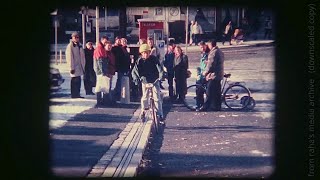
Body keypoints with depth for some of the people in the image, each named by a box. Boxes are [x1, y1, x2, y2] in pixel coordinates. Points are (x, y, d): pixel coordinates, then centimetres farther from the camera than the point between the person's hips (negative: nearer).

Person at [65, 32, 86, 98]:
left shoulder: (79, 46, 16)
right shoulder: (70, 46, -8)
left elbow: (82, 56, 17)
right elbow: (70, 57, -13)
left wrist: (83, 66, 11)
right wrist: (71, 68, -17)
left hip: (79, 67, 7)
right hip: (74, 67, -7)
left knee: (78, 81, 8)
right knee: (75, 80, -6)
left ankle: (77, 94, 14)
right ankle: (74, 95, -2)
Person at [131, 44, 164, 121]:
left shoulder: (153, 59, -11)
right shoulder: (140, 60, -8)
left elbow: (159, 67, -21)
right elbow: (134, 70, -15)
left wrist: (161, 75, -40)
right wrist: (135, 78, -35)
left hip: (154, 81, -1)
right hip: (145, 81, 1)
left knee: (157, 98, -6)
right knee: (144, 98, 3)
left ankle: (160, 114, -1)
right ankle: (143, 111, 26)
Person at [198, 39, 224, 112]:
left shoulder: (213, 52, -16)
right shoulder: (220, 51, 16)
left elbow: (211, 64, -20)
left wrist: (205, 72, -8)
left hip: (213, 75, -10)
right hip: (219, 75, 10)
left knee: (209, 92, -8)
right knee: (217, 92, 12)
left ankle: (205, 107, -6)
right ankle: (217, 106, 16)